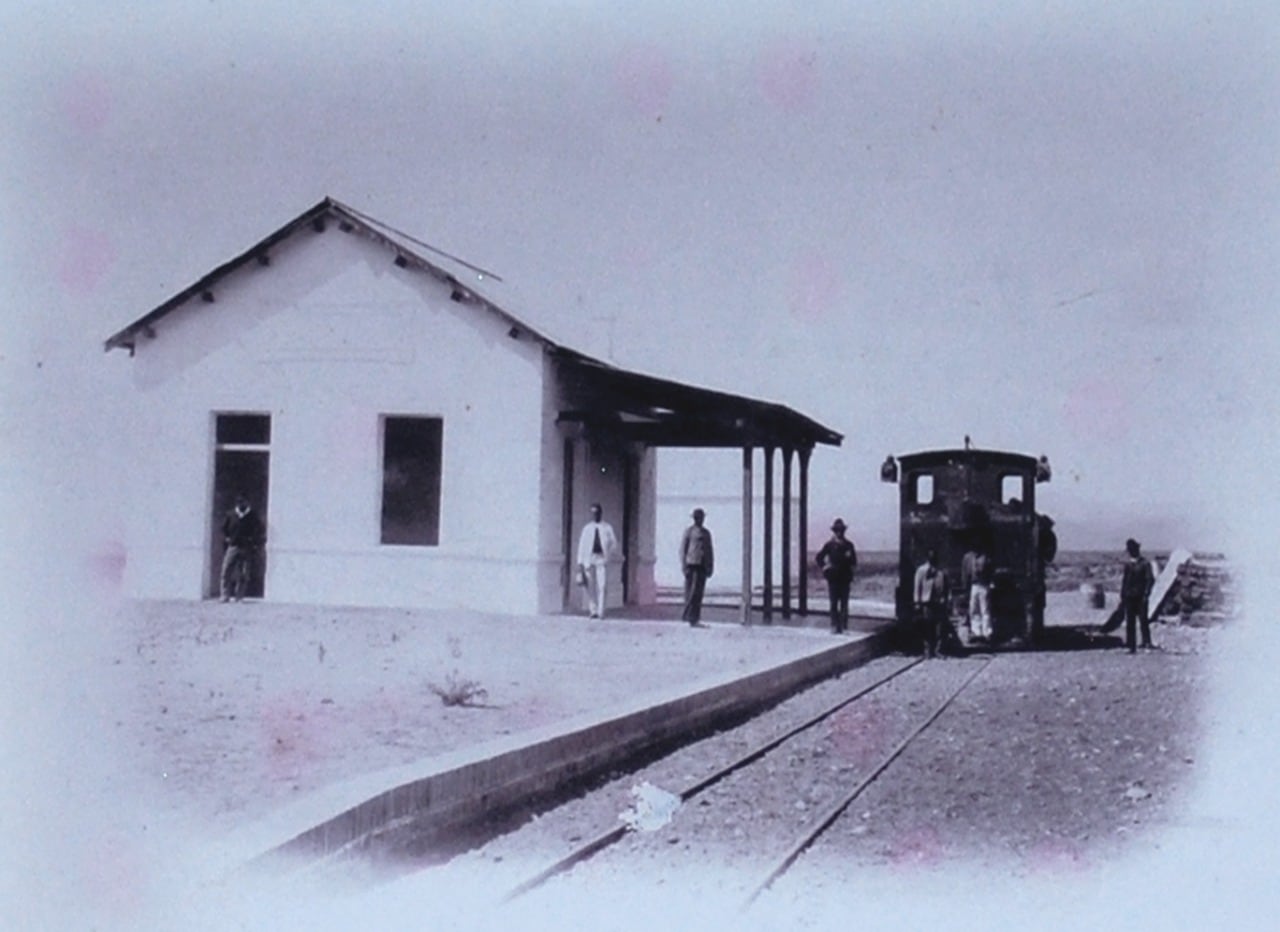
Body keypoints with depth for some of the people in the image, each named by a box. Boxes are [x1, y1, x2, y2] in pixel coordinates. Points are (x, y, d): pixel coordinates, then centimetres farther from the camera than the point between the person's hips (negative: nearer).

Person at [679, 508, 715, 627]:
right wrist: (684, 566, -8)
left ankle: (695, 619, 8)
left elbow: (709, 551, 20)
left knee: (699, 593, 4)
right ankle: (688, 616, -2)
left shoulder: (706, 533, 17)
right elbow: (682, 549, -1)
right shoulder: (688, 531, 2)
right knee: (691, 592, -7)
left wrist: (710, 567, 13)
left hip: (702, 566, 5)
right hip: (692, 565, -5)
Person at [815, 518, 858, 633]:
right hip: (833, 577, -1)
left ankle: (843, 626, 3)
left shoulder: (848, 545, 5)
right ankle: (835, 626, 2)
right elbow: (819, 557, 11)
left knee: (844, 603, 0)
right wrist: (823, 567, -1)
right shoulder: (829, 545, 3)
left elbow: (854, 561, 9)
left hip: (845, 578, 1)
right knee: (834, 603, -1)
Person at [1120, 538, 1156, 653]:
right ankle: (1131, 646, 7)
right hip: (1129, 597, 5)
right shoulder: (1128, 564, 14)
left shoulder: (1145, 563, -3)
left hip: (1140, 597, -5)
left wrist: (1146, 594, -15)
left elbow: (1150, 579, -7)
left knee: (1143, 619, -11)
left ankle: (1146, 641, -10)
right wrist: (1122, 597, 12)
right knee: (1130, 622, 4)